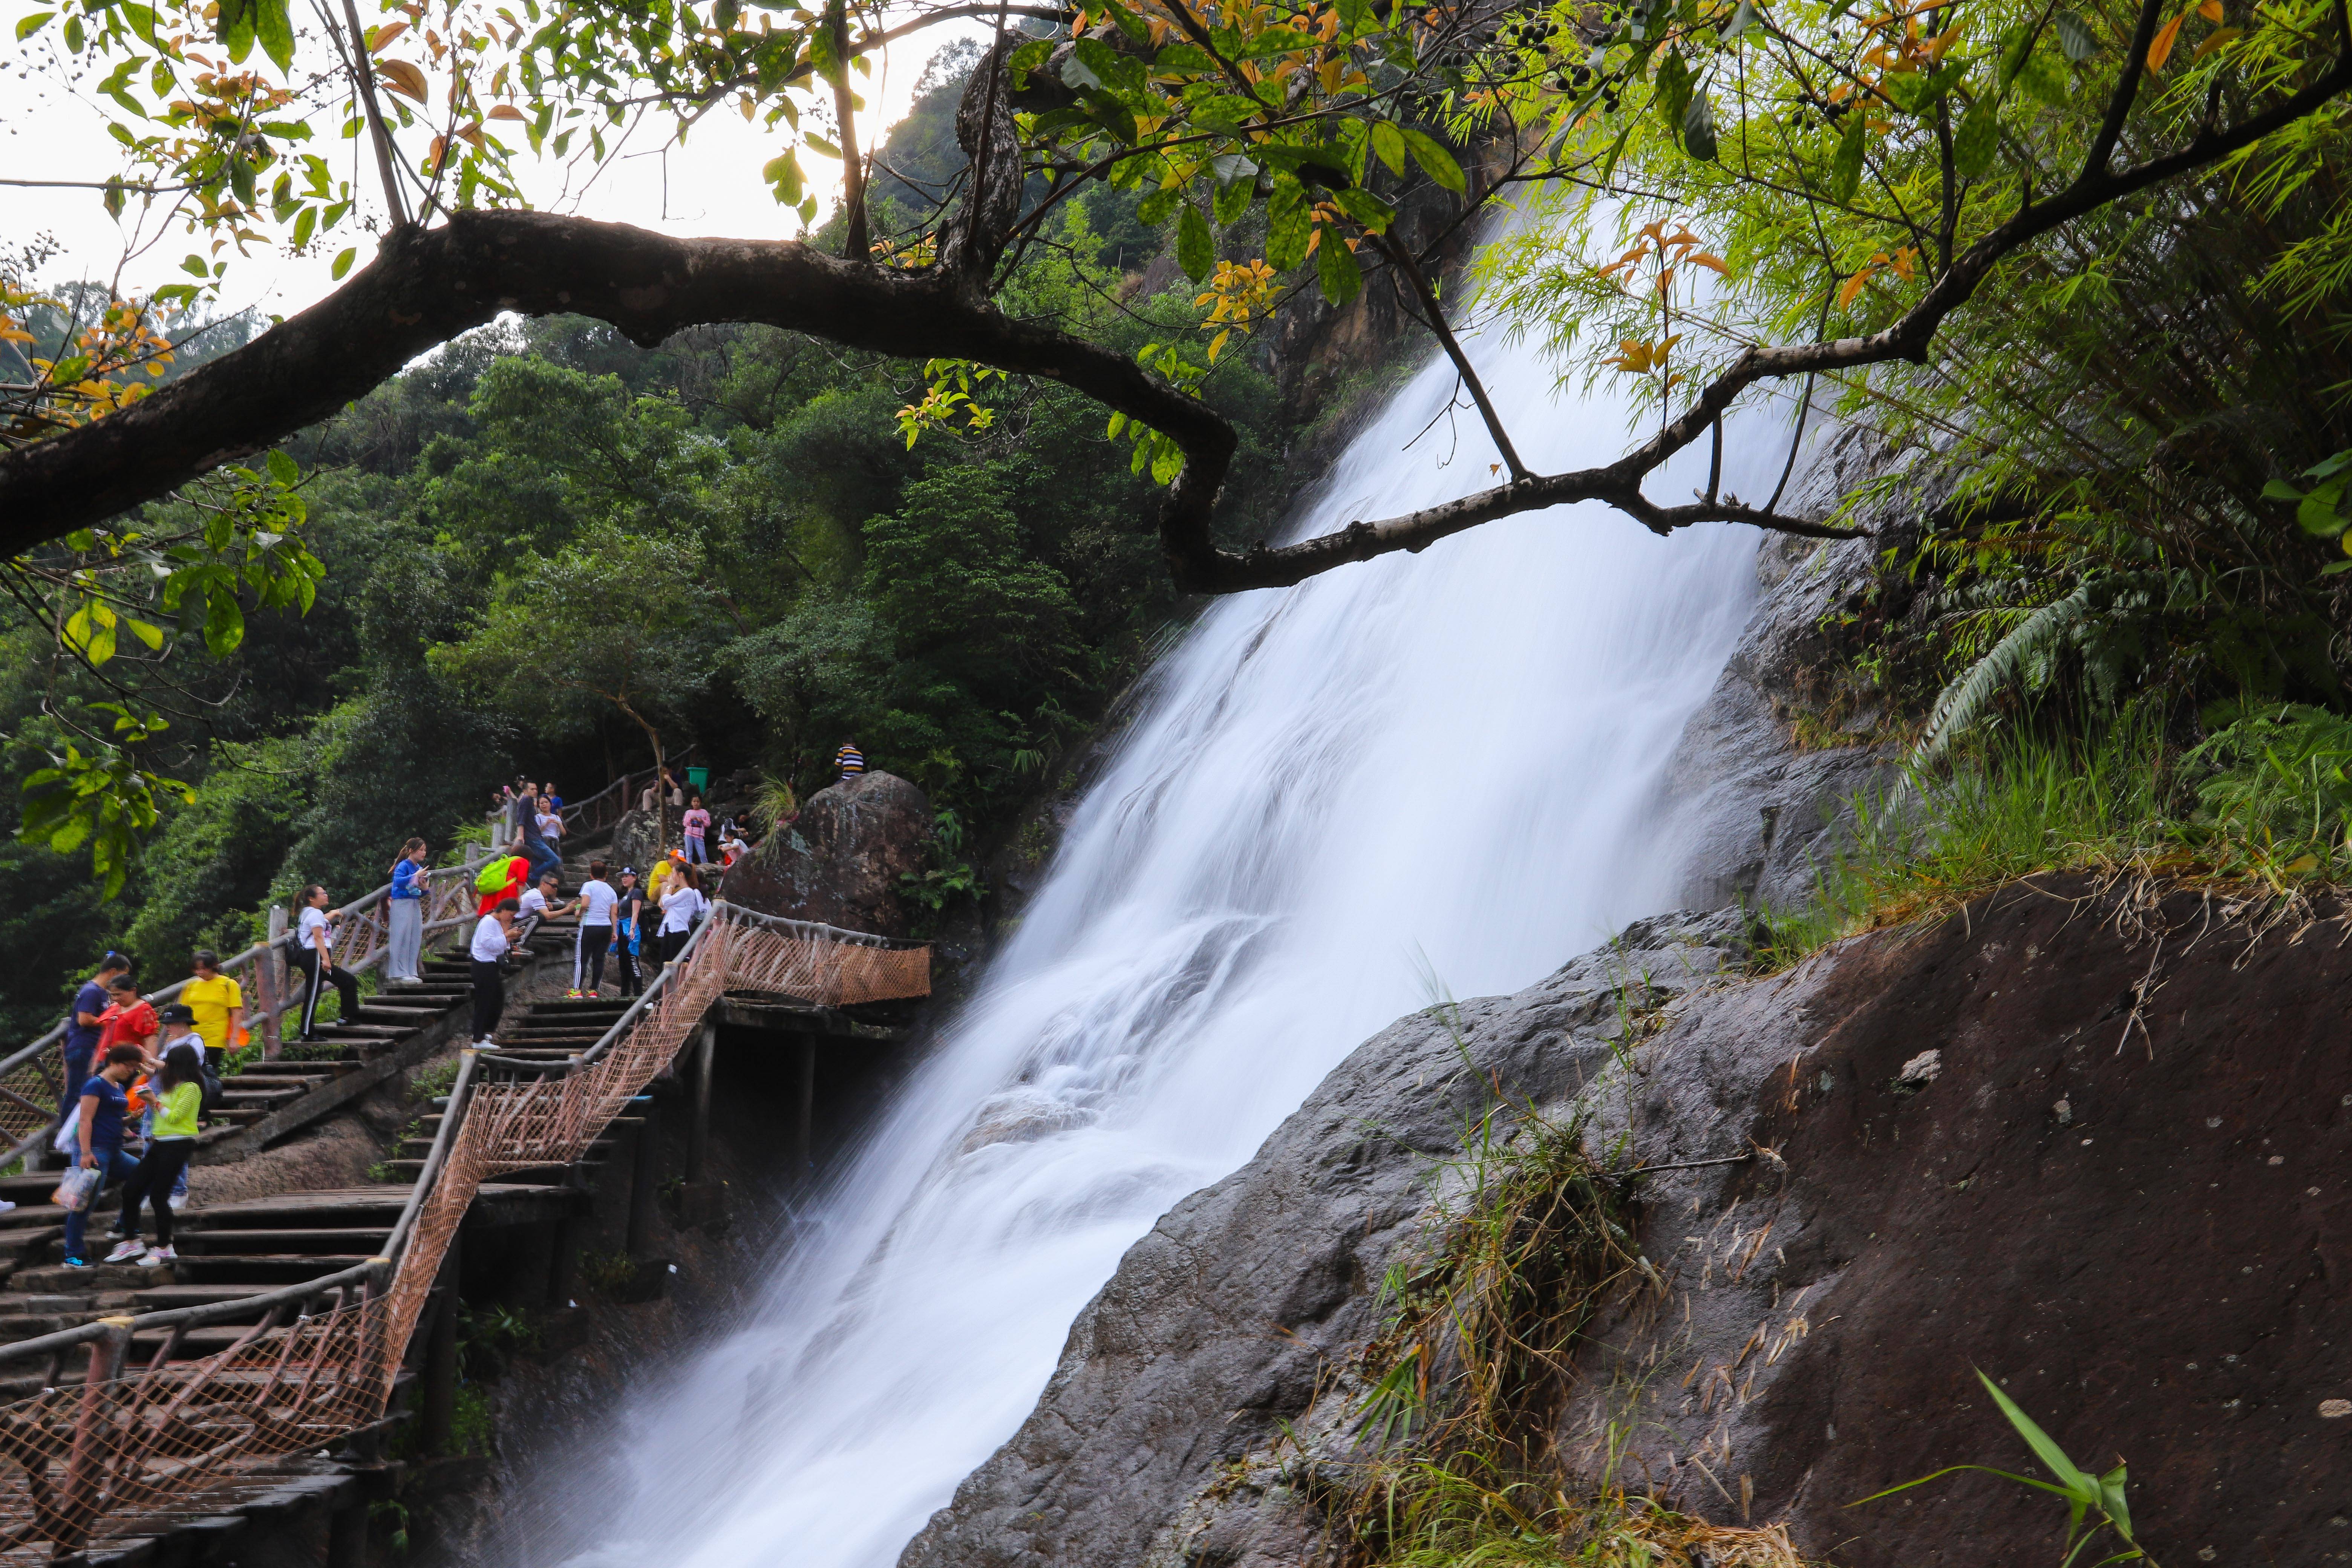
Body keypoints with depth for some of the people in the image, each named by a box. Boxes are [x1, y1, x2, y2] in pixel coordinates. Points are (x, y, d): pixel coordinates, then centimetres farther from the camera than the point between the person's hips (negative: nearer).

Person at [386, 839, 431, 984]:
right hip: (402, 904, -8)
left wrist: (424, 887, -1)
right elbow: (397, 882, -27)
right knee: (402, 939, -7)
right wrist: (416, 876, -24)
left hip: (416, 905, 8)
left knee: (416, 939, 6)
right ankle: (399, 974, -5)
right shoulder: (403, 866, -8)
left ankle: (411, 973, 11)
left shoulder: (420, 868, 14)